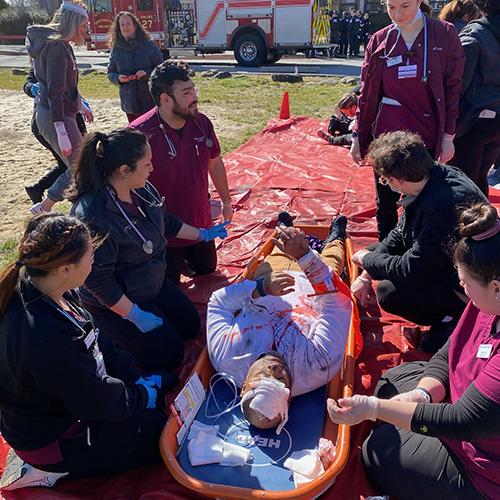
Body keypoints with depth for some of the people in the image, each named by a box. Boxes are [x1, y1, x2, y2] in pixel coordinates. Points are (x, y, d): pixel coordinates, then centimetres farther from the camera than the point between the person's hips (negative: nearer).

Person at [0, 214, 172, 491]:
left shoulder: (46, 292, -12)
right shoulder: (43, 338, -40)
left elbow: (99, 343, 0)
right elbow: (100, 400, -27)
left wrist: (137, 378, 0)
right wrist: (143, 396, -9)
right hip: (49, 438, -8)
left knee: (164, 384, 15)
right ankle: (55, 467, 2)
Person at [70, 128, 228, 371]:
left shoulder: (141, 189, -11)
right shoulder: (92, 218, -35)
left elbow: (164, 220, 9)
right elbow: (98, 281, -29)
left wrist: (202, 234, 15)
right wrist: (136, 316, -23)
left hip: (153, 283, 8)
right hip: (117, 302, -8)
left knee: (190, 326, 16)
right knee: (168, 356, -2)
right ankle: (105, 336, 14)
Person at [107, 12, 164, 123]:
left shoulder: (148, 44, -2)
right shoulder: (116, 49, 6)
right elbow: (110, 73, 12)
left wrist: (147, 73, -19)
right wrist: (118, 78, -11)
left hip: (150, 101, -3)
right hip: (129, 103, 3)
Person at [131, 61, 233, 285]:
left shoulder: (201, 122, -8)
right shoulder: (141, 133, -27)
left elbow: (215, 163, 9)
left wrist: (226, 200, 16)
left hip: (201, 224, 6)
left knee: (206, 270, 24)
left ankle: (181, 259, 47)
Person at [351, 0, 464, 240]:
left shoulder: (443, 34, -1)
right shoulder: (380, 40, 3)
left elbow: (453, 87, 0)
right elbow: (367, 93, 7)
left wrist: (449, 135, -4)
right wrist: (358, 135, 6)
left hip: (427, 135, -1)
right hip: (387, 135, 2)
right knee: (386, 202, 8)